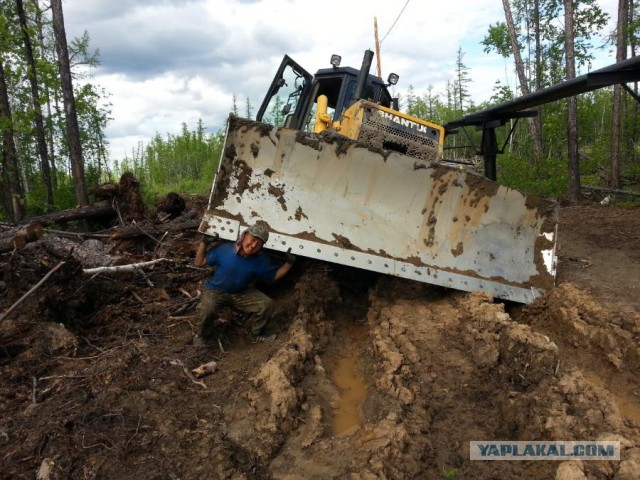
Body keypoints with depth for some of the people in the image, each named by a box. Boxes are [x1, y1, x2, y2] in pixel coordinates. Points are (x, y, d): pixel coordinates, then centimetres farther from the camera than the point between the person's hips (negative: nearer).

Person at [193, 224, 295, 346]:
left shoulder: (261, 260, -14)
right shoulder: (223, 249, -21)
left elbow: (274, 276, 1)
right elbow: (199, 262, -10)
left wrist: (289, 263, -11)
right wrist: (204, 242, -22)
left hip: (242, 293, 3)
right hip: (216, 291, -3)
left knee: (267, 304, -13)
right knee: (206, 309, -34)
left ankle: (257, 334, 14)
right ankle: (201, 336, -1)